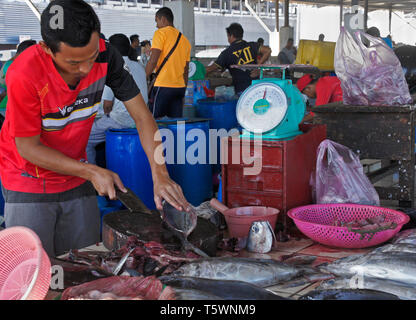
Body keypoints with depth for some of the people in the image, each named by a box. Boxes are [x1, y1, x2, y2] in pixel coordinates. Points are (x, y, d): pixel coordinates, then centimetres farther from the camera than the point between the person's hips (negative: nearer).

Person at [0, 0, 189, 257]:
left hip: (76, 176, 4)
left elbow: (141, 115, -12)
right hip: (28, 181, -4)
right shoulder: (24, 75, -29)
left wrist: (160, 174, -22)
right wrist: (92, 172, -22)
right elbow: (28, 146, -20)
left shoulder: (104, 56, -17)